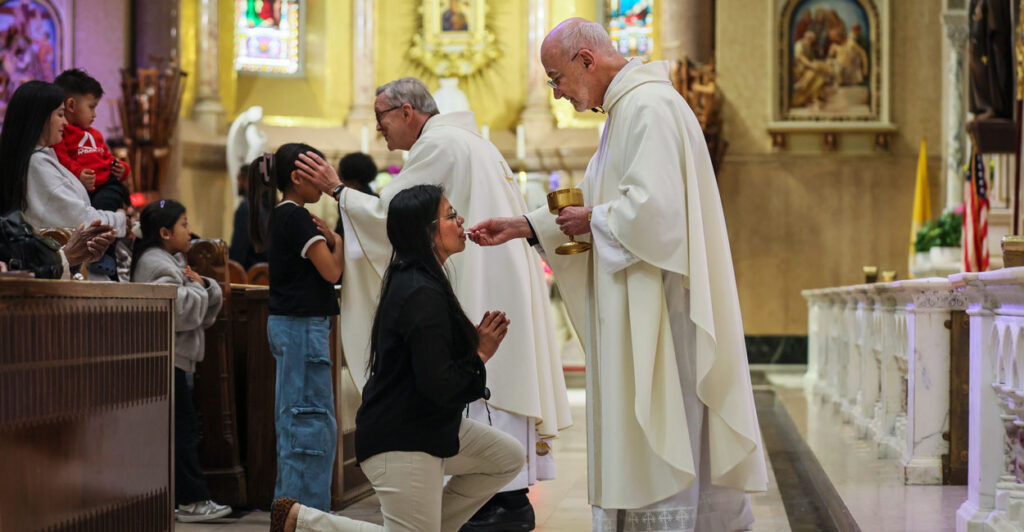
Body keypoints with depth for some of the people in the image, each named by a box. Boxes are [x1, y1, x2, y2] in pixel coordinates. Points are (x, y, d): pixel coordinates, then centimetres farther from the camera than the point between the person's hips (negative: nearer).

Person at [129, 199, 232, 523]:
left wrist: (204, 285, -2)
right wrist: (197, 288, -8)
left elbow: (208, 309, 18)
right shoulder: (157, 266, -13)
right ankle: (192, 500, -5)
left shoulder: (174, 262, 20)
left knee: (181, 430, 10)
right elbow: (181, 311, -25)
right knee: (183, 427, -8)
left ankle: (173, 501, 13)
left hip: (179, 360, 10)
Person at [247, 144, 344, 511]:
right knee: (314, 423, -7)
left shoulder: (278, 217, 15)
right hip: (303, 325, -10)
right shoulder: (298, 218, -14)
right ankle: (308, 512, -6)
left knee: (292, 421, 14)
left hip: (285, 325, 10)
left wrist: (328, 239, 3)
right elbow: (331, 271, -16)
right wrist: (339, 242, 1)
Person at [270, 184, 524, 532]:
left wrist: (477, 342, 4)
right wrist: (480, 355, -13)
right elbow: (437, 386, -26)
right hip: (400, 440, -10)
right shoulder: (423, 296, -23)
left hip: (428, 427, 10)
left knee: (509, 457, 16)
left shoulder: (415, 281, 9)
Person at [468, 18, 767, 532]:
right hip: (634, 307, 10)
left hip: (658, 304, -10)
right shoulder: (625, 110, 18)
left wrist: (594, 219, -9)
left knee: (659, 431, -6)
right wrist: (523, 226, 17)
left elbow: (652, 205, -26)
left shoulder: (650, 107, -15)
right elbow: (597, 202, 23)